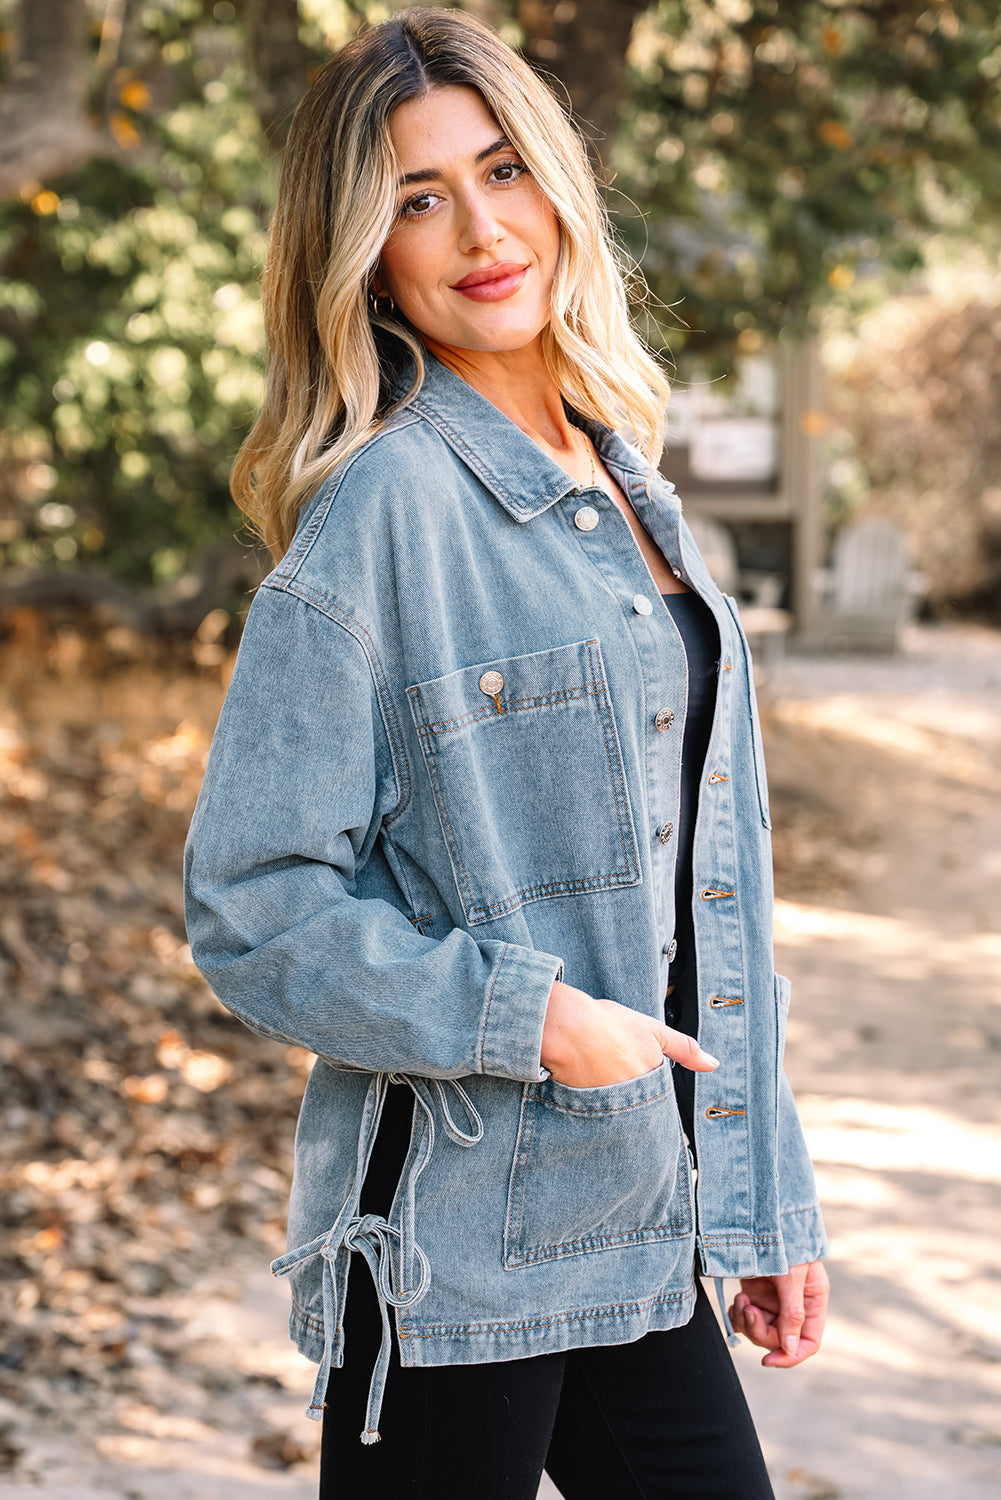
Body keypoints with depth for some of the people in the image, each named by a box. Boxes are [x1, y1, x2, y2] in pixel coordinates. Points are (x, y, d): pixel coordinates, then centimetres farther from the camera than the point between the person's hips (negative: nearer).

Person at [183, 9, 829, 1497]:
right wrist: (528, 1020, -19)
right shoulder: (383, 510, -12)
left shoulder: (624, 483, 10)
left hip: (636, 1236, 7)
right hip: (454, 1245, -7)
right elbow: (253, 907, -13)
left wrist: (764, 1202, 13)